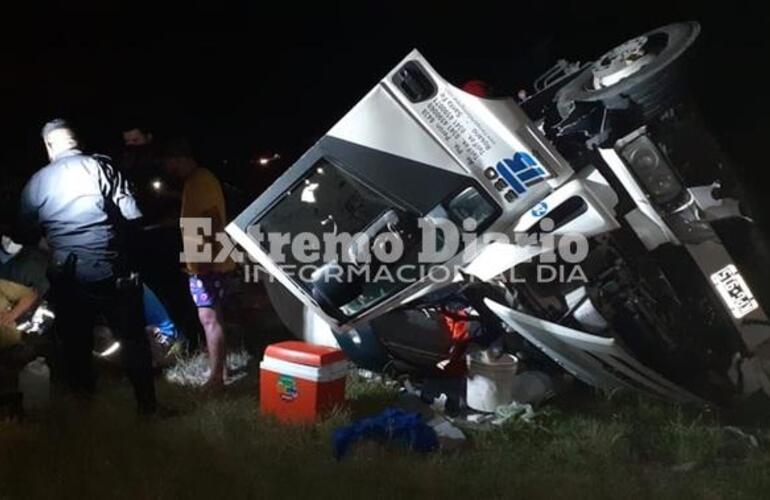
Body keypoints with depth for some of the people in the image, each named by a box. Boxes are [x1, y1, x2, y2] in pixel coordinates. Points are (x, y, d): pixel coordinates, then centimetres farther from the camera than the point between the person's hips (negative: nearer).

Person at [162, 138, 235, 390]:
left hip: (208, 264, -11)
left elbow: (212, 220, -22)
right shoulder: (194, 181, 18)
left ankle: (216, 376, -11)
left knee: (209, 317, -12)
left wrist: (206, 258, -25)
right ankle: (219, 367, 24)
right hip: (203, 263, 11)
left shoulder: (202, 180, -13)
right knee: (211, 317, 15)